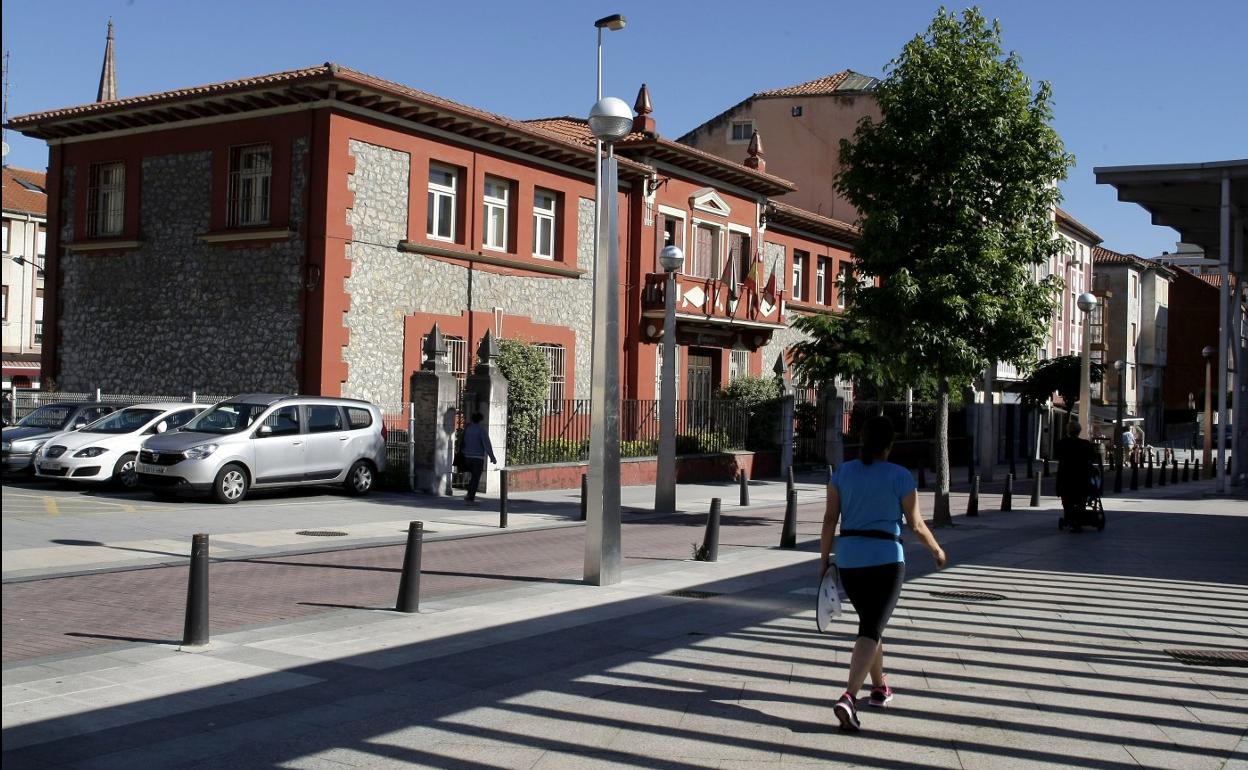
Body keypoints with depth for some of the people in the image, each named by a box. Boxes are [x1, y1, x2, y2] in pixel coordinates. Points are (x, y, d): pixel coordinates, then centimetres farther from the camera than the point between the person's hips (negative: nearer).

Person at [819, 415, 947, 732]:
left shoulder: (842, 472, 3)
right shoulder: (901, 477, -4)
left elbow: (830, 519, 1)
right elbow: (916, 524, 1)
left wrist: (824, 560, 8)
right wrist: (937, 550, 17)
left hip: (848, 560, 4)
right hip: (886, 560, -4)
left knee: (871, 623, 23)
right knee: (871, 630, -8)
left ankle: (879, 688, 38)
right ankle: (849, 697, -24)